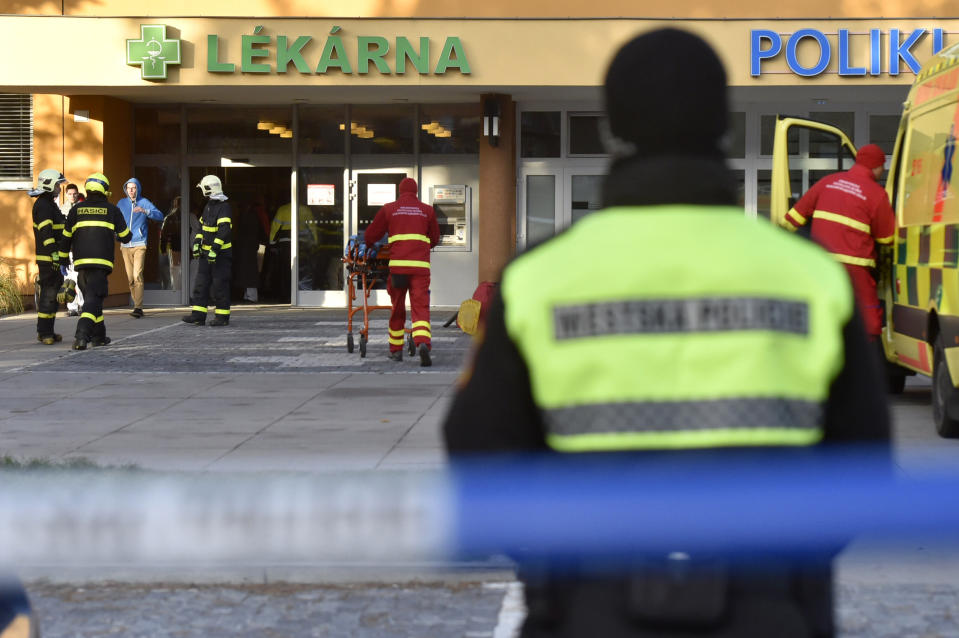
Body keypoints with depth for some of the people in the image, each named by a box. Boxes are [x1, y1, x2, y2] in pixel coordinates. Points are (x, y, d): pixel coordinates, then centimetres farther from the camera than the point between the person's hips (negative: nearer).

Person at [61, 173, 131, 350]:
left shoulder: (76, 210, 10)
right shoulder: (111, 210, 3)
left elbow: (66, 238, 12)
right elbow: (125, 236, 9)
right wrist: (118, 235, 33)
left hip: (81, 262, 4)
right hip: (101, 261, -3)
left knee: (92, 297, 19)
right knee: (93, 300, -9)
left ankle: (99, 336, 25)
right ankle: (81, 336, -26)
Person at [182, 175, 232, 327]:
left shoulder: (223, 207, -15)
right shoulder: (208, 206, 15)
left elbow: (224, 230, -24)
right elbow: (202, 226, 25)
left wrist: (214, 249, -29)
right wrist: (196, 243, 13)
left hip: (221, 253, -9)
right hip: (207, 252, 9)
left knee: (219, 286, -4)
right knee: (201, 283, 5)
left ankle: (222, 316, 4)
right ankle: (198, 315, 6)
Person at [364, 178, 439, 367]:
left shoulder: (389, 209, 11)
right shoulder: (427, 210, 12)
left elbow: (370, 235, 16)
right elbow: (435, 239, 22)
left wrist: (368, 246, 38)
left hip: (398, 264, 0)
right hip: (420, 265, 0)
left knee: (397, 308, 14)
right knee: (420, 307, -6)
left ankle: (396, 350, 23)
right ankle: (423, 343, -30)